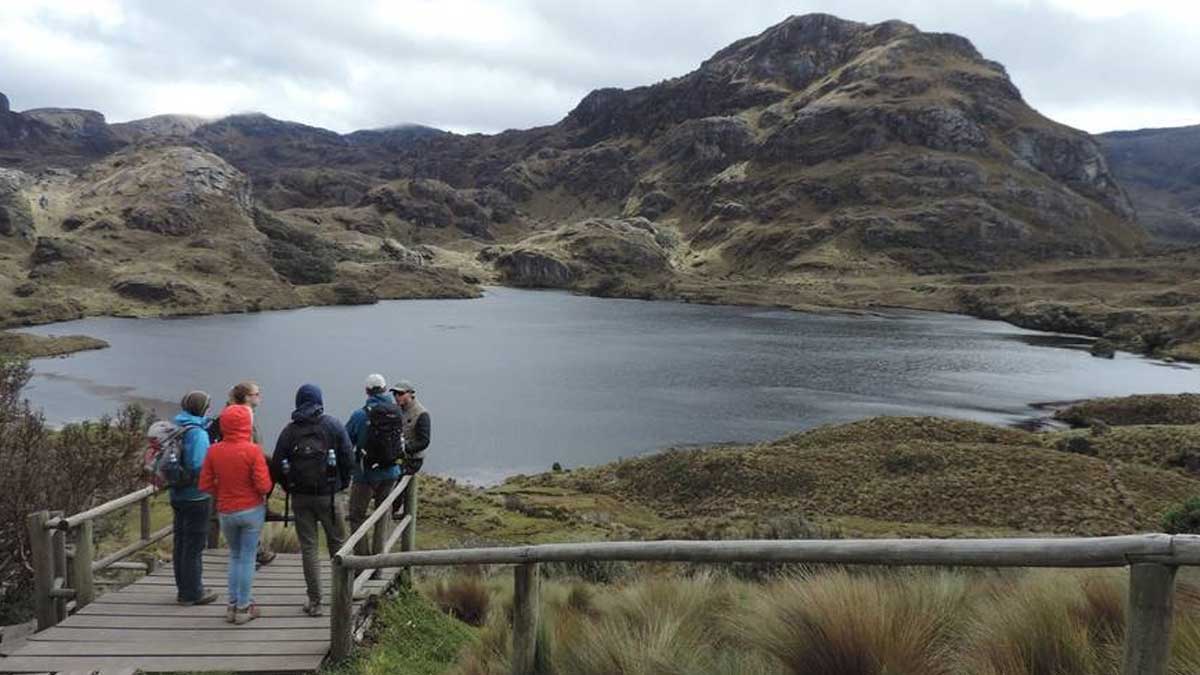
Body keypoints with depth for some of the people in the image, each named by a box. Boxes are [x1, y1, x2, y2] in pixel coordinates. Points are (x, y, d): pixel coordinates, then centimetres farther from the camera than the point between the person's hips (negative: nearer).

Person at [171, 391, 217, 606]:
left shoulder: (177, 429, 6)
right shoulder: (197, 433, -20)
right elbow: (198, 465, -26)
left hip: (178, 495, 9)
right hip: (196, 497, -8)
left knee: (180, 543, 16)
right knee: (194, 545, 1)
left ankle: (184, 589, 28)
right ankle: (192, 593, 10)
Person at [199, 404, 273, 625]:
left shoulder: (213, 451, -6)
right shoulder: (253, 451, -16)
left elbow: (205, 485, -2)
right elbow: (264, 486, -18)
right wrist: (264, 493, 5)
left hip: (226, 512, 3)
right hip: (252, 510, -3)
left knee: (234, 556, 20)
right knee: (247, 557, 7)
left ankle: (232, 605, 20)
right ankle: (243, 607, 12)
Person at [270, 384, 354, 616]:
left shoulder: (289, 431, 1)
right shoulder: (333, 425, -2)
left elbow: (276, 466, 0)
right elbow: (348, 458, -5)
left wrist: (289, 488, 14)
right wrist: (342, 484, 9)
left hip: (300, 497, 1)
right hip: (327, 495, -1)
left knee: (308, 547, 6)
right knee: (337, 543, 12)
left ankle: (314, 601, 7)